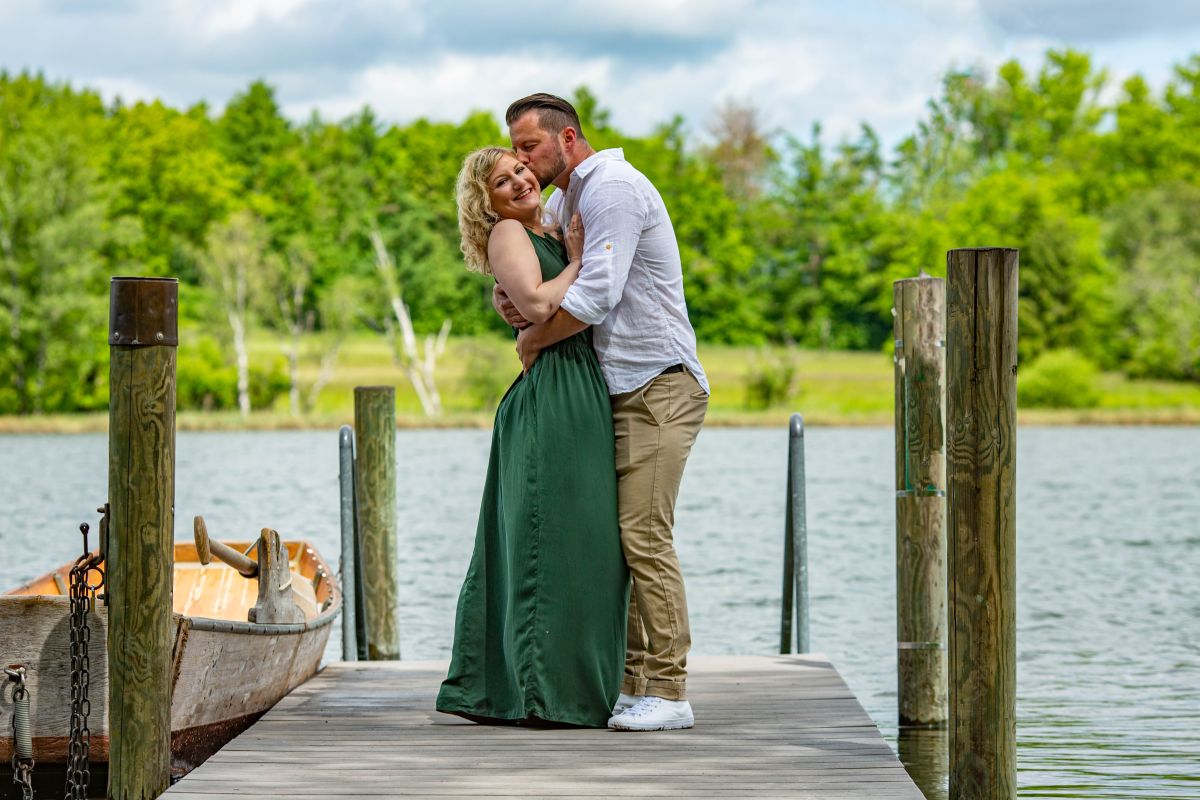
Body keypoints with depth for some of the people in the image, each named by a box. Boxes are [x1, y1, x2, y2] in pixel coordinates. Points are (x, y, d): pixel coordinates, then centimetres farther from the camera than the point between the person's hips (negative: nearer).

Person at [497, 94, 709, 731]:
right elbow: (519, 272, 26)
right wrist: (506, 301, 1)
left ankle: (668, 693, -13)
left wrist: (534, 338, -8)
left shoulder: (612, 188, -13)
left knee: (644, 536, -15)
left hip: (659, 388, -10)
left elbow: (595, 295, -23)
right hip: (618, 391, 10)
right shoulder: (563, 201, 19)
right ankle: (632, 684, 9)